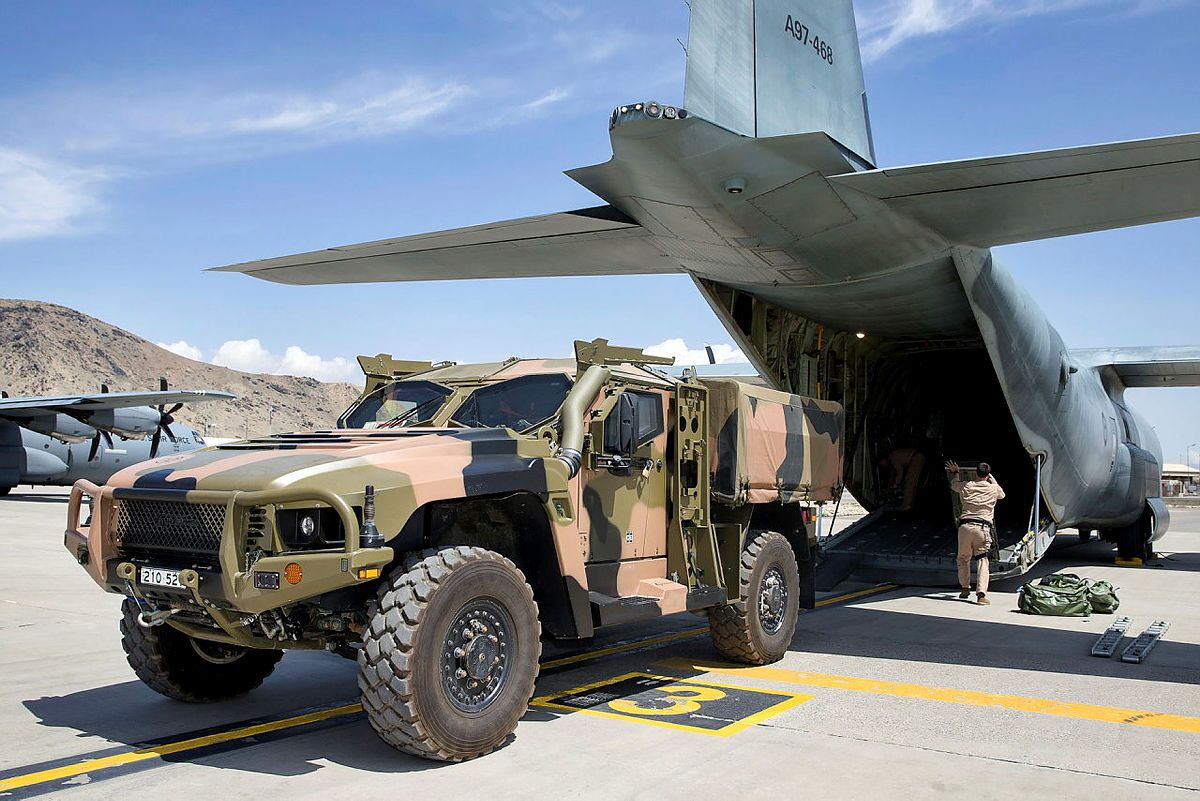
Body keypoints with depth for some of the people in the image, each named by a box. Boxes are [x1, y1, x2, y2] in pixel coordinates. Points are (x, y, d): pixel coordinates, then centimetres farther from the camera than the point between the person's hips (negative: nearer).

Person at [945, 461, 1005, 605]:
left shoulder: (966, 486, 10)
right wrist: (992, 479, 40)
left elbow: (953, 484, 34)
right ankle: (981, 593, -16)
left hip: (965, 526, 1)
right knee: (983, 560, -3)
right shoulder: (993, 488, 8)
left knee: (963, 559, 18)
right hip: (983, 528, -1)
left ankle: (965, 589, 25)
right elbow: (1002, 494, 34)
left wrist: (955, 472, 52)